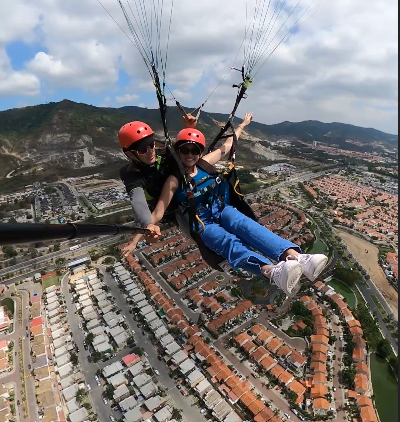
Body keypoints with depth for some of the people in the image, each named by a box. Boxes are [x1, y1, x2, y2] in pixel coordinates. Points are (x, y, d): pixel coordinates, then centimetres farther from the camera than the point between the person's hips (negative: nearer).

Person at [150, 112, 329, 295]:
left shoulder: (205, 164, 4)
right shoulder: (174, 180, -6)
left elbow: (226, 146, 19)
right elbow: (157, 213, -8)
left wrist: (242, 124, 31)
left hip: (222, 209, 4)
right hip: (202, 222, -3)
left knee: (246, 226, -30)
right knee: (228, 241, -34)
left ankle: (296, 258, -50)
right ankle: (273, 272, -63)